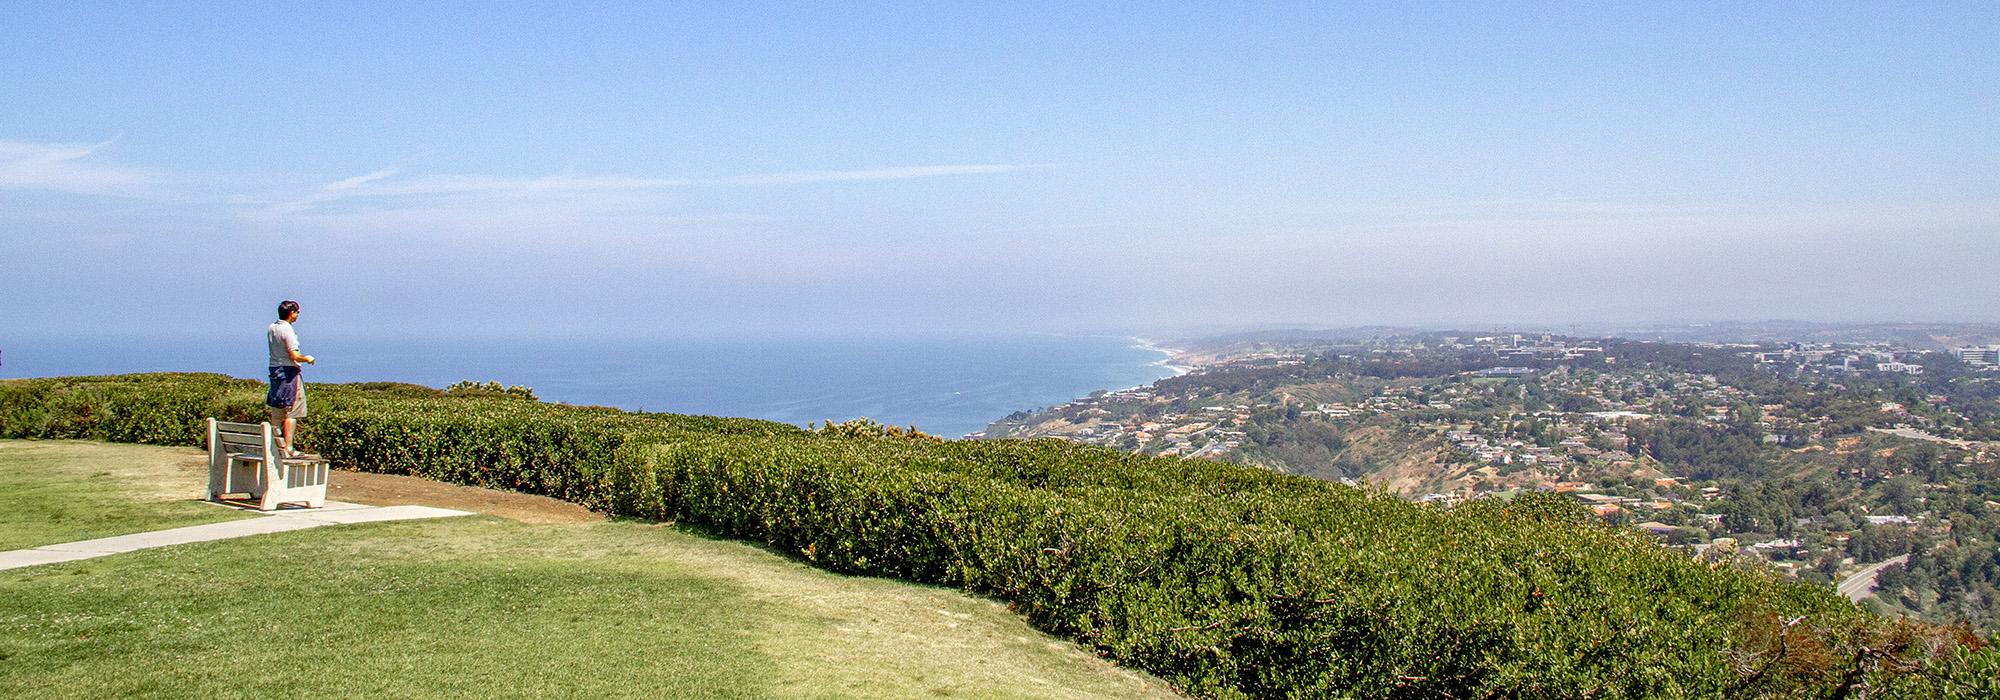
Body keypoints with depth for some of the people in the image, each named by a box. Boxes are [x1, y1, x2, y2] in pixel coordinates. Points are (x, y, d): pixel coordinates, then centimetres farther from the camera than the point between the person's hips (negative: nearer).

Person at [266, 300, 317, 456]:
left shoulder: (271, 328, 8)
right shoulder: (287, 330, -17)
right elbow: (294, 356, -22)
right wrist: (307, 359, -4)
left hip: (274, 369, 9)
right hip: (289, 372, -9)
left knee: (277, 411, 16)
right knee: (292, 411, -5)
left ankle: (276, 443, 24)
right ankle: (288, 447, -7)